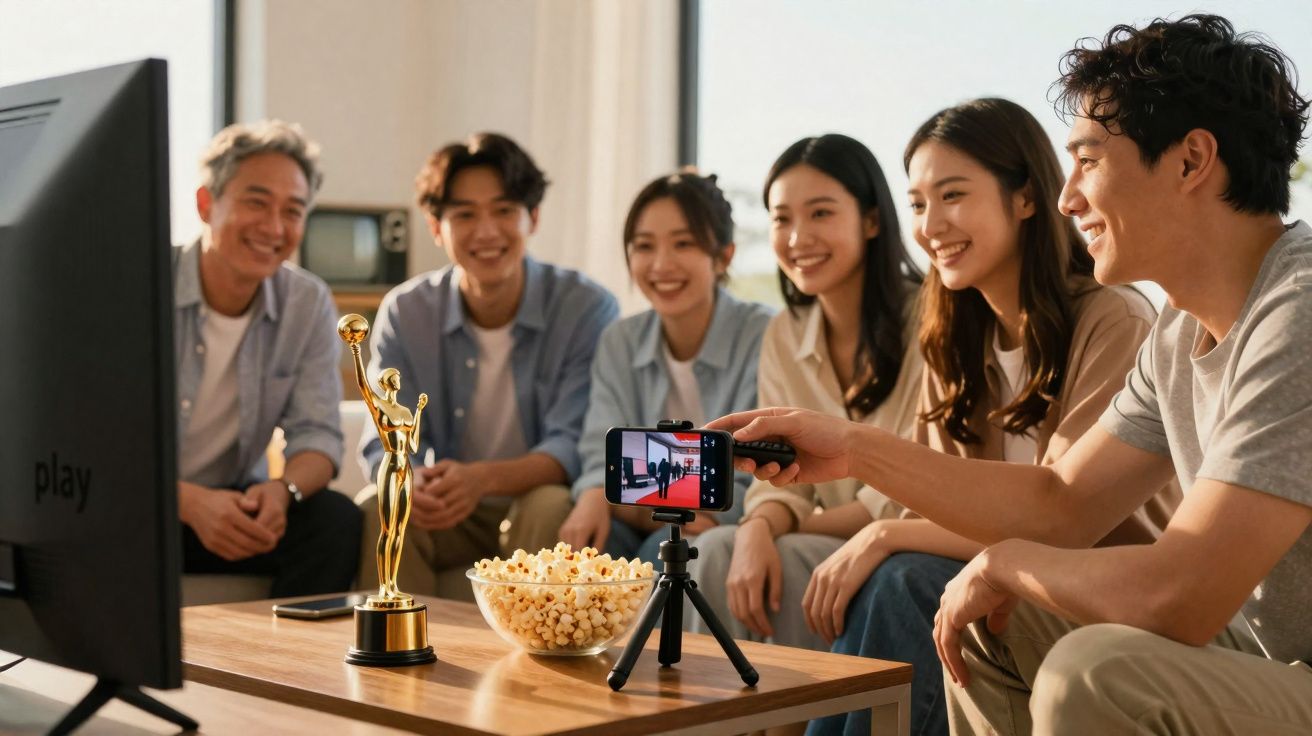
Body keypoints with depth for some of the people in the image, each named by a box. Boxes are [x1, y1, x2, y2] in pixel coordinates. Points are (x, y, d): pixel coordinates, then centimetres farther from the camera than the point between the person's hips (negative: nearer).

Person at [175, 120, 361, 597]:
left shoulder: (309, 304, -1)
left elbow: (316, 435, -4)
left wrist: (282, 490, -29)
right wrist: (189, 502, -36)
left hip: (231, 503, 4)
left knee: (337, 520, -22)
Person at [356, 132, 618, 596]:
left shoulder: (587, 309, -11)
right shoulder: (403, 312, -1)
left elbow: (574, 447, -18)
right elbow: (386, 442, -5)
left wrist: (484, 479, -38)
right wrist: (407, 482, -32)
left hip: (544, 507, -2)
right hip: (450, 518, 2)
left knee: (551, 506, -34)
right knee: (375, 513, -26)